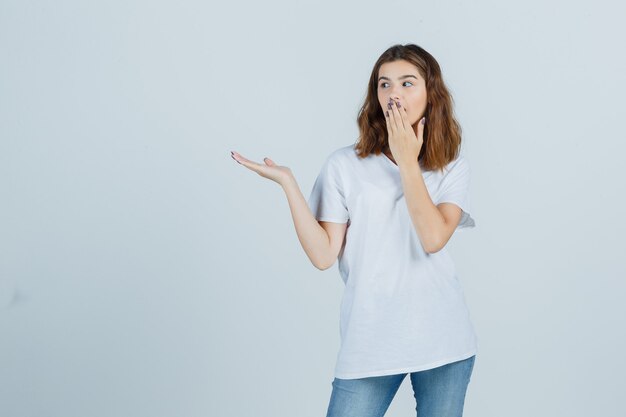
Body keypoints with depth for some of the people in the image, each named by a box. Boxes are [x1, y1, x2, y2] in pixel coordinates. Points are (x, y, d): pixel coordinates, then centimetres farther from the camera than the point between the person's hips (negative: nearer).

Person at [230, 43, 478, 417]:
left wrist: (407, 162, -12)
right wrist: (288, 183, -13)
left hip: (443, 342, 1)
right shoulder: (345, 165, -1)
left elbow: (434, 238, -15)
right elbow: (324, 255, -7)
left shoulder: (453, 165, 2)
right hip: (370, 342, -1)